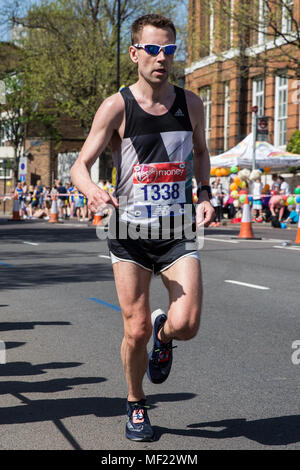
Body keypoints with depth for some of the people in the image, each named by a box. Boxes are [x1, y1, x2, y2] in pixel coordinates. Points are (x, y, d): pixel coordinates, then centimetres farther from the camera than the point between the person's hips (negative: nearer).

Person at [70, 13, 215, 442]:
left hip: (178, 232, 2)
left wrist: (204, 194, 7)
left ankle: (163, 334, 24)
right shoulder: (116, 107, -6)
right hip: (130, 233, -2)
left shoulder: (191, 104, 5)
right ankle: (136, 406, 26)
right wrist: (93, 190, -31)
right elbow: (80, 166, -8)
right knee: (136, 331, -2)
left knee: (186, 325, -14)